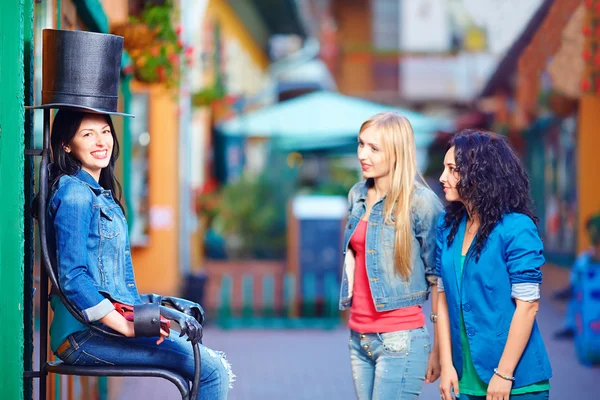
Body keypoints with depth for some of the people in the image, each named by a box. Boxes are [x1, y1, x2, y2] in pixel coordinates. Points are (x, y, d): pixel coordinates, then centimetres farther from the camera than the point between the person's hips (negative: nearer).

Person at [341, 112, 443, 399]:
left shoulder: (420, 203, -10)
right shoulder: (358, 196, 9)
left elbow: (438, 279, -7)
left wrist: (439, 348, -8)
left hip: (399, 340, -6)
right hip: (359, 338, 7)